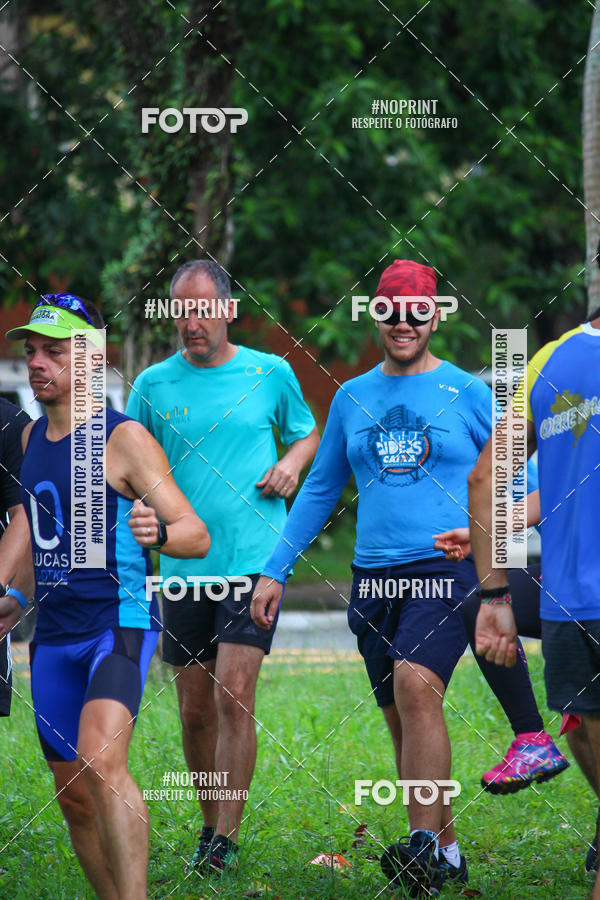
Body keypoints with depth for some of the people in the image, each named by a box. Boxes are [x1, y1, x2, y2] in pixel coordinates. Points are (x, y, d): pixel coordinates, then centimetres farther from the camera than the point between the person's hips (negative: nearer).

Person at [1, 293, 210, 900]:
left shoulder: (124, 437, -9)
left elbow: (196, 536, -12)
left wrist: (158, 531, -33)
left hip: (119, 626, -7)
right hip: (52, 636, 7)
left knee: (100, 760, -28)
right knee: (74, 798, 9)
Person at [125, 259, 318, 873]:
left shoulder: (270, 373, 3)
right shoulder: (154, 385, 4)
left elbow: (307, 432, 19)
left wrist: (292, 463, -3)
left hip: (253, 561, -2)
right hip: (182, 567, 2)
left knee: (233, 693, -16)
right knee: (195, 710, 8)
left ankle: (226, 838, -12)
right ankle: (211, 822, 27)